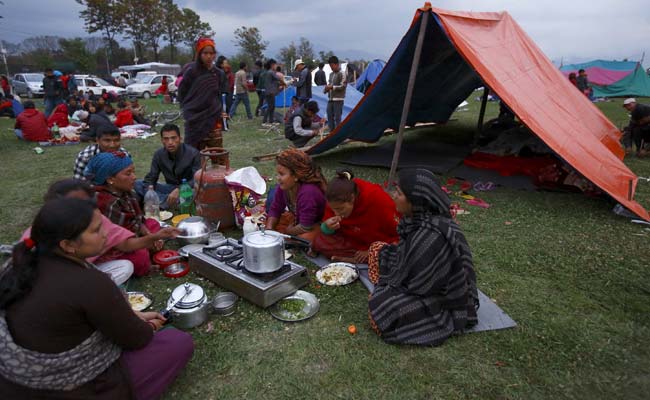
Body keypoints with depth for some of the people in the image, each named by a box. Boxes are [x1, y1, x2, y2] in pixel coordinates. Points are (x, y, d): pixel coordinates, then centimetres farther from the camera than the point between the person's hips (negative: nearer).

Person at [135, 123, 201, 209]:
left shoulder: (192, 153, -16)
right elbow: (150, 178, 0)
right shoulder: (159, 154, -4)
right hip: (171, 188, 4)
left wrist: (179, 190, -36)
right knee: (137, 185, -13)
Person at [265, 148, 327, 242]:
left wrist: (287, 231, -15)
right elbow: (275, 210, -1)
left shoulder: (308, 192, -39)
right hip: (298, 218, 8)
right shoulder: (283, 186, -15)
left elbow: (305, 227, -32)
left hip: (318, 224, -7)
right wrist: (269, 230, -17)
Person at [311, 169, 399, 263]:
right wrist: (327, 227, -27)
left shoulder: (377, 198, -29)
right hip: (352, 240, 3)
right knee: (319, 243, -18)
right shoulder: (335, 202, -17)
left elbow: (399, 233, -19)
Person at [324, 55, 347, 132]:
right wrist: (326, 89, 4)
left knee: (337, 117, -8)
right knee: (330, 116, 8)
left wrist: (332, 87, -15)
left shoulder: (341, 74, -6)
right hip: (330, 99, 8)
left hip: (338, 99, -8)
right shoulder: (331, 74, 18)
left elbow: (343, 86, -11)